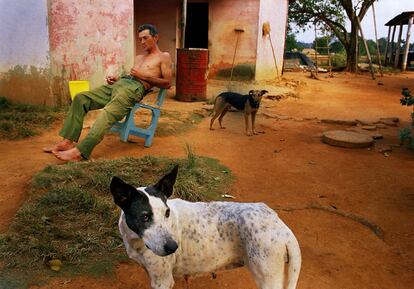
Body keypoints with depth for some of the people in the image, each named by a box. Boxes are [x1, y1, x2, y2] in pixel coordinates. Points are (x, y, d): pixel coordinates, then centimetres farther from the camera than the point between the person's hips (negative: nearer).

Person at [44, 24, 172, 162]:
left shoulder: (163, 57, 12)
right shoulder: (139, 58, 34)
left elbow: (167, 83, 1)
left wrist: (143, 76, -6)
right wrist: (117, 78, 10)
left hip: (136, 88, -8)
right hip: (120, 83, 8)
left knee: (108, 113, -33)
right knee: (80, 98, -9)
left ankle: (79, 151, -43)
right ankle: (68, 141, -13)